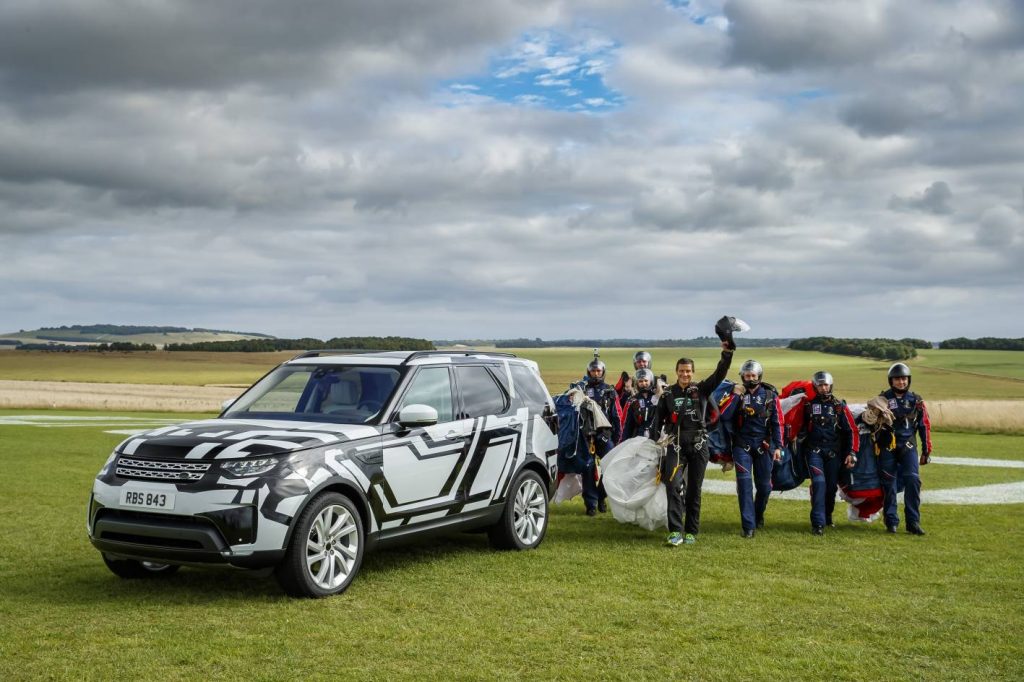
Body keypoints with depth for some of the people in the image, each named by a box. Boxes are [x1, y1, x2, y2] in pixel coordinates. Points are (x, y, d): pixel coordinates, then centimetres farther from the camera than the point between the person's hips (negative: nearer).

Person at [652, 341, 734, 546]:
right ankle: (675, 531, -20)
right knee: (673, 485, -16)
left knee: (694, 490, 5)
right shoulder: (668, 394, 9)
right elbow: (659, 421, 12)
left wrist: (727, 354, -22)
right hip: (676, 445, 0)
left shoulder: (702, 389, 6)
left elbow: (719, 374, -8)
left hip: (699, 445, 0)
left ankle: (691, 532, 14)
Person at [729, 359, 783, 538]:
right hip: (742, 445, -1)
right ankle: (748, 525, -6)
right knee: (744, 483, -9)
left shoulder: (770, 394, 2)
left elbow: (778, 422, 2)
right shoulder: (737, 393, 4)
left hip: (763, 446, 1)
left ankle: (758, 514, 34)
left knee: (764, 485, 6)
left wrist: (778, 446, -4)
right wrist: (735, 395, -15)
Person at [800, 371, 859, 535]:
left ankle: (827, 517, 30)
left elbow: (852, 430, 3)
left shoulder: (839, 406, 3)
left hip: (833, 452, 2)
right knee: (819, 483, -17)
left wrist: (852, 453, -3)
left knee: (832, 486, 7)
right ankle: (818, 523, -17)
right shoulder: (808, 405, 3)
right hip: (814, 451, -2)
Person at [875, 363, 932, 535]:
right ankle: (891, 522, 11)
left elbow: (925, 426, 12)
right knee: (888, 484, 1)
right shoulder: (883, 398, 4)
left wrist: (926, 451, 10)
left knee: (913, 480, -13)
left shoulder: (916, 400, 8)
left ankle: (913, 522, -9)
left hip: (908, 447, 1)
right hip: (887, 448, -1)